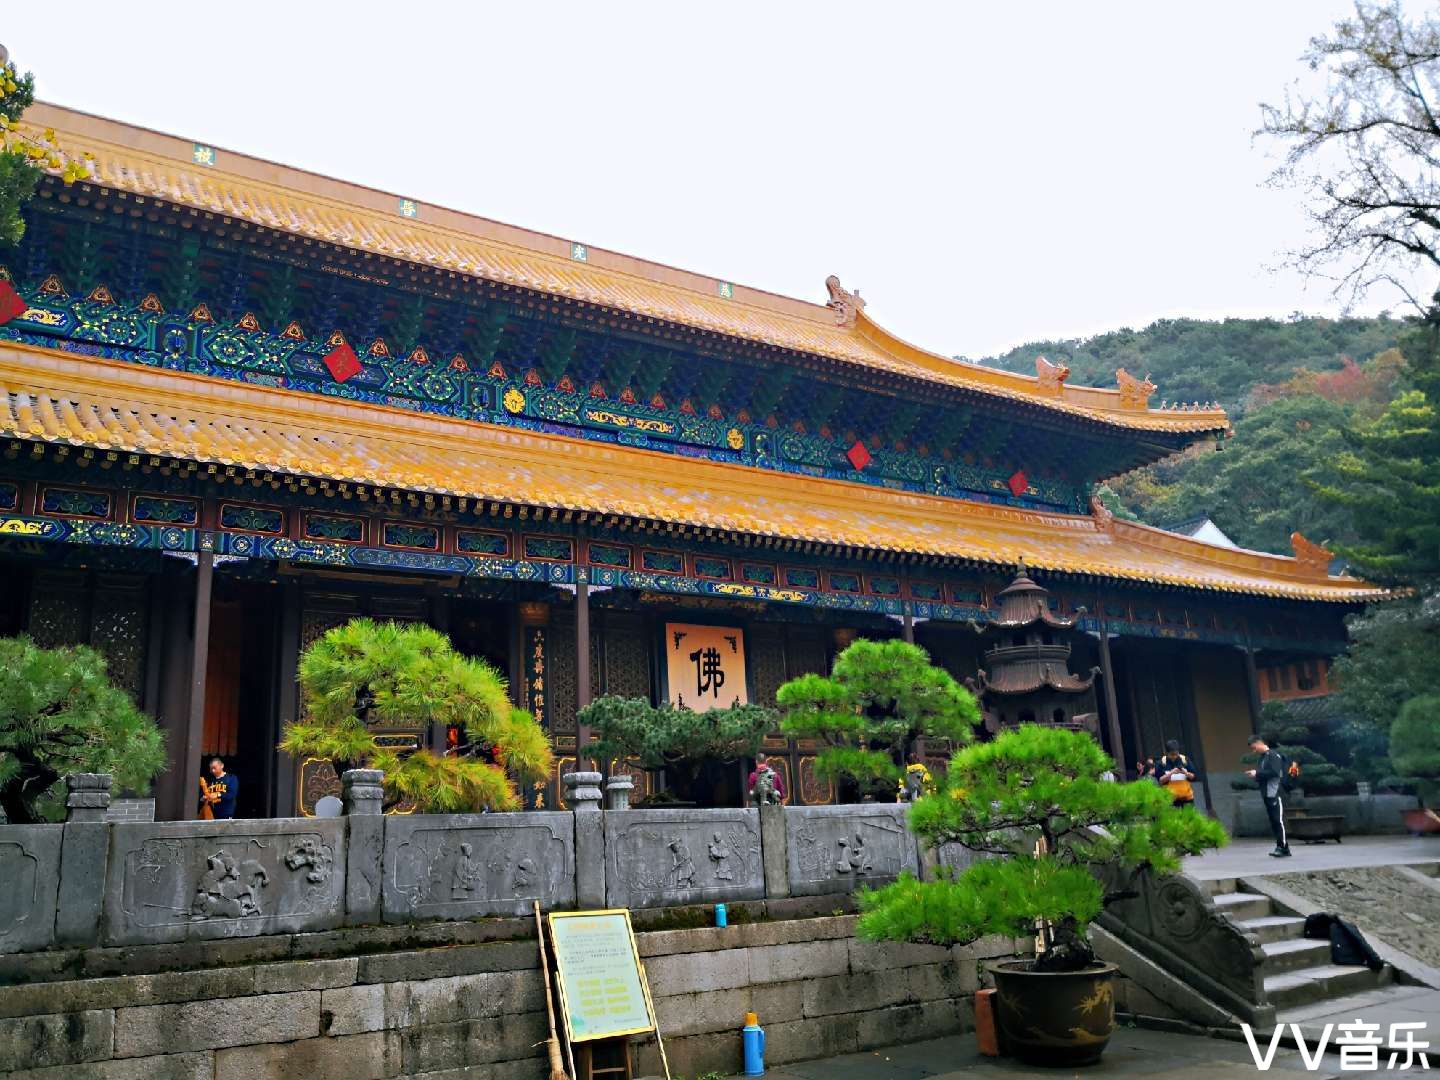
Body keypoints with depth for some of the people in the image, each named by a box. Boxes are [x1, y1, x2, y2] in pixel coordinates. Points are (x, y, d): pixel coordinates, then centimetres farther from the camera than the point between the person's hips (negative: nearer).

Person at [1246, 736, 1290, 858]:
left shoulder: (1273, 755, -7)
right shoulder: (1262, 757, 18)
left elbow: (1275, 772, -19)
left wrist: (1257, 773, -15)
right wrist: (1255, 775, 3)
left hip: (1275, 794, -8)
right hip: (1267, 794, 8)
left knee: (1279, 820, -9)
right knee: (1273, 821, 7)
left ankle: (1284, 848, -9)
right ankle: (1280, 846, 9)